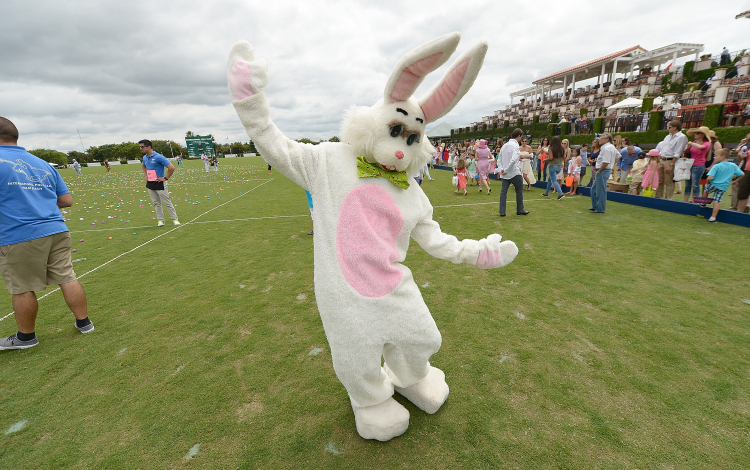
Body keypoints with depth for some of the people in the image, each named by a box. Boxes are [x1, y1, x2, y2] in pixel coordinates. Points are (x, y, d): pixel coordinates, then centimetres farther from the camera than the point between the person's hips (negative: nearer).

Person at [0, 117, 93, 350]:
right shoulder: (44, 164, 14)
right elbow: (67, 201, 14)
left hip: (20, 237, -5)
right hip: (56, 231, 5)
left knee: (22, 289, 8)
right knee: (67, 278, 11)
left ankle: (26, 337, 24)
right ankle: (83, 322, 21)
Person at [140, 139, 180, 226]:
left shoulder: (158, 157, -17)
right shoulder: (145, 158, 7)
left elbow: (171, 168, -22)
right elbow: (143, 165, 32)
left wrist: (166, 178, -16)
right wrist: (145, 175, 18)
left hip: (159, 184, -7)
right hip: (150, 184, 7)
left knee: (167, 203, 0)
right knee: (156, 203, 11)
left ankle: (175, 219, 9)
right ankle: (160, 220, 18)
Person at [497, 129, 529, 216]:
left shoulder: (504, 146, 13)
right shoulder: (515, 146, -11)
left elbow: (499, 159, 11)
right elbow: (513, 160, -24)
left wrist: (501, 169, -1)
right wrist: (506, 170, -18)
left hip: (504, 174, 6)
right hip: (514, 173, -6)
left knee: (503, 192, 5)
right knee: (519, 191, 9)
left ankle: (502, 212, 3)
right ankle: (520, 210, 18)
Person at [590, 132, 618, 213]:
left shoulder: (606, 148, -18)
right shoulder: (612, 147, 15)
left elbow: (606, 162, -25)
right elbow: (618, 156, 26)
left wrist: (599, 171, -16)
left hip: (603, 171, -11)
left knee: (601, 191, -4)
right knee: (594, 189, 18)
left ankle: (600, 209, 3)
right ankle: (595, 206, 26)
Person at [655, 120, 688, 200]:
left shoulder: (682, 137, -8)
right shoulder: (668, 136, 17)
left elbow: (677, 153, -14)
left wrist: (671, 165, -19)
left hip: (670, 161, -7)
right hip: (662, 160, 8)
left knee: (669, 182, -4)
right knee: (659, 181, 10)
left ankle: (668, 200, 1)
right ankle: (658, 197, 17)